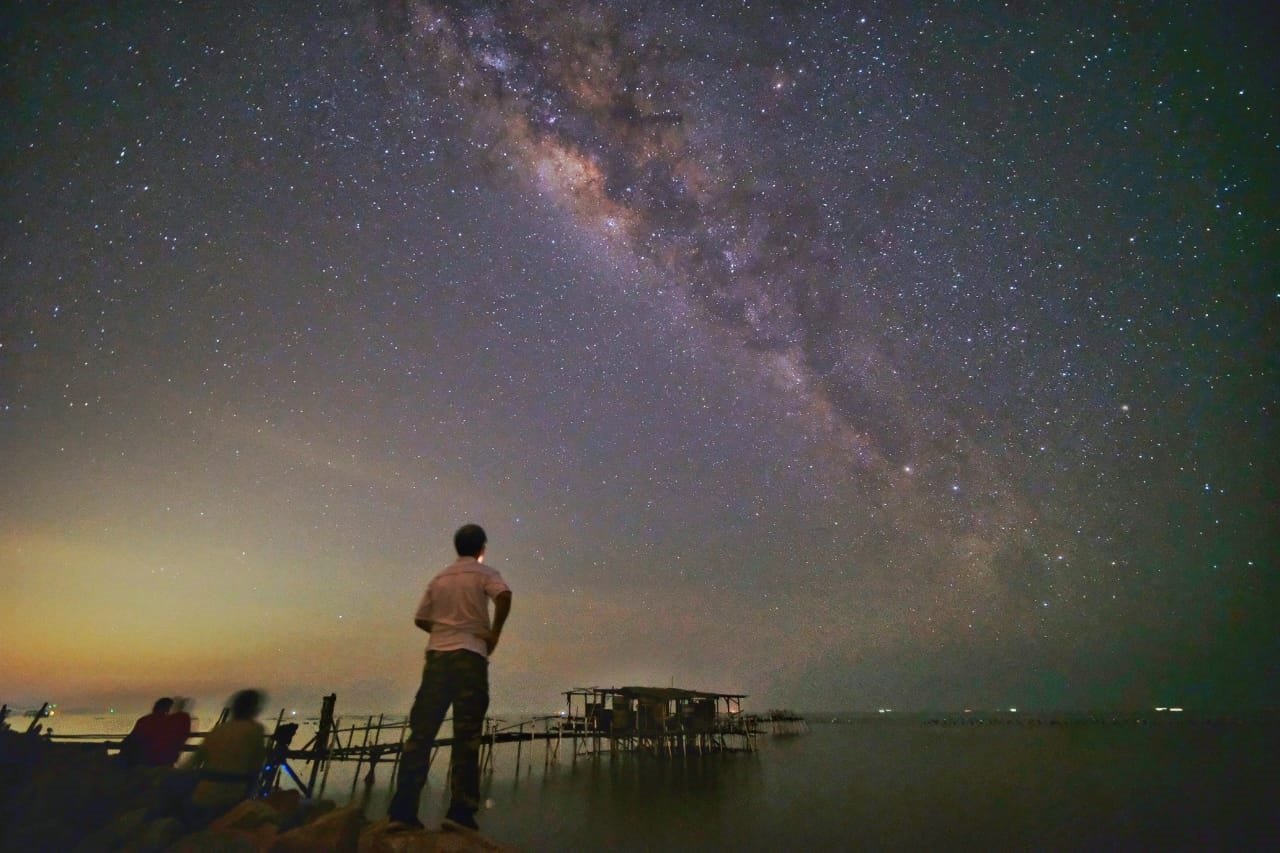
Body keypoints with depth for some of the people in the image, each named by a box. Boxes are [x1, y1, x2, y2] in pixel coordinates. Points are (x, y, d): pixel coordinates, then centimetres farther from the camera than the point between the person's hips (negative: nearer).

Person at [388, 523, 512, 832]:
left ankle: (403, 809, 4)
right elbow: (504, 596, -18)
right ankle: (460, 811, -4)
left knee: (421, 731, 5)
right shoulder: (485, 573, 2)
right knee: (466, 736, -2)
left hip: (437, 655, 5)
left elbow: (421, 619, 17)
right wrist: (494, 633, -7)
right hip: (469, 656, -4)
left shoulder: (439, 578, 17)